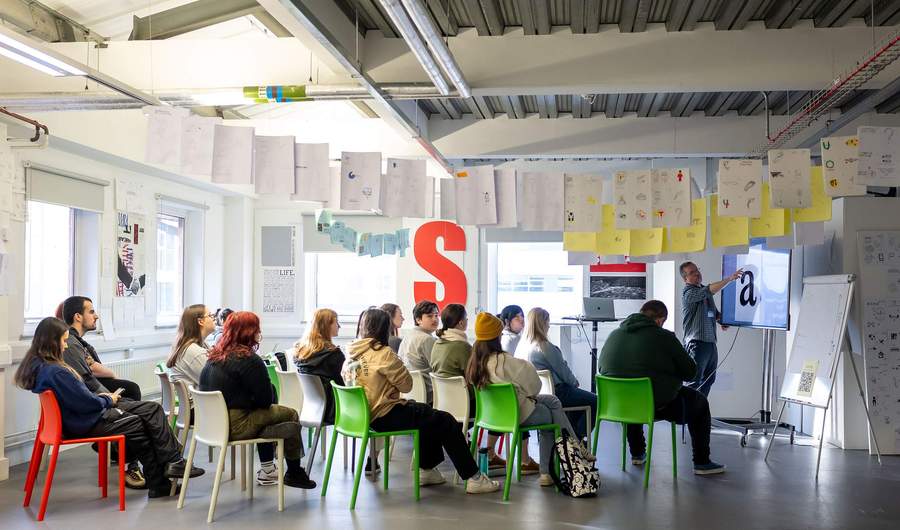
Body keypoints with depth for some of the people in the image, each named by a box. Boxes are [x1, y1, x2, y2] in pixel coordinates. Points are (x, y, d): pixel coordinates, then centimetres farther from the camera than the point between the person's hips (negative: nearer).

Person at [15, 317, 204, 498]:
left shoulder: (37, 365, 5)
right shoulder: (55, 372, -26)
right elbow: (87, 403, -21)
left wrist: (99, 397, 8)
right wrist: (108, 400, -3)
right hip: (87, 424, -10)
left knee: (152, 409, 4)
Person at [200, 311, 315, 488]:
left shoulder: (214, 356, 8)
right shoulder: (249, 360, -16)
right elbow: (266, 399, -12)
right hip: (235, 426, -9)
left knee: (264, 415, 30)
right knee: (291, 415, 5)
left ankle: (267, 471, 34)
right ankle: (294, 473, 18)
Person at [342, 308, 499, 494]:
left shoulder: (351, 354, 5)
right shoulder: (383, 353, -19)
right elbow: (406, 384, -14)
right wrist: (398, 365, 3)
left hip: (364, 414, 9)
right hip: (385, 417, -9)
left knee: (426, 412, 27)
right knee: (445, 421, 0)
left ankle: (427, 470, 30)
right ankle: (473, 478, 3)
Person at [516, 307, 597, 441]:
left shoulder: (522, 345, 3)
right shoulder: (545, 347, -22)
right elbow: (563, 370, -13)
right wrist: (575, 382, 7)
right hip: (554, 393, -9)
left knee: (579, 395, 30)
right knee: (594, 401, 4)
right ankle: (577, 438, 11)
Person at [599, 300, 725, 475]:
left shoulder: (613, 335, 3)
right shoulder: (664, 337, -11)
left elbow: (602, 368, 15)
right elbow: (690, 372, -7)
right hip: (657, 406, -5)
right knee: (699, 401, 20)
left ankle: (637, 454, 44)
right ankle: (701, 463, 21)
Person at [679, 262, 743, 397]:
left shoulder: (705, 289, 18)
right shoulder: (688, 293, -10)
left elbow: (714, 312, 30)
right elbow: (711, 290, -26)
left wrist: (722, 320, 9)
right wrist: (730, 278, -30)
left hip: (711, 342, 9)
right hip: (696, 343, -9)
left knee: (708, 380, 13)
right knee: (695, 382, -10)